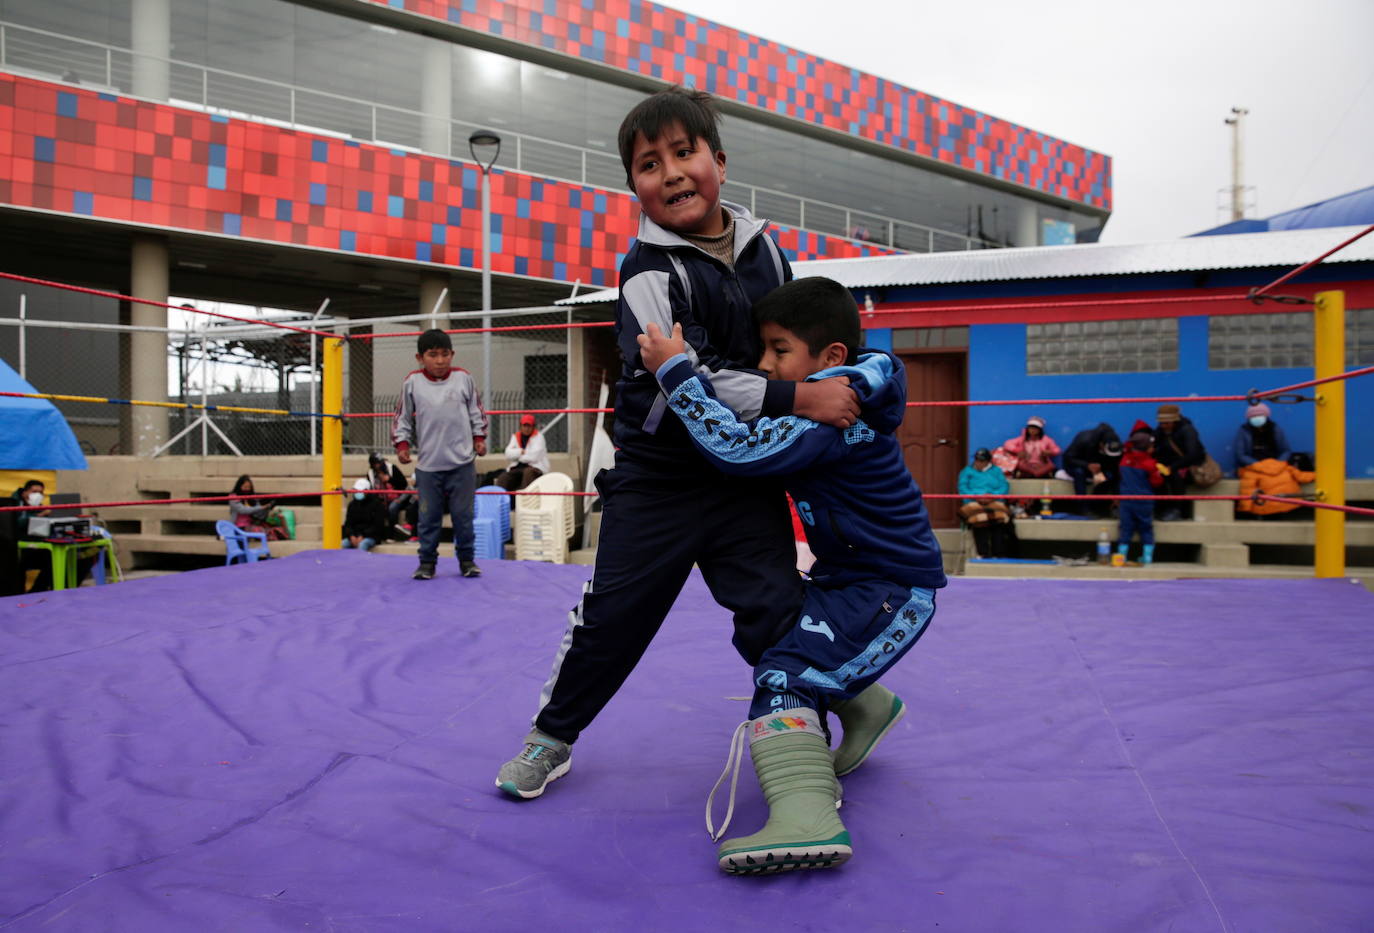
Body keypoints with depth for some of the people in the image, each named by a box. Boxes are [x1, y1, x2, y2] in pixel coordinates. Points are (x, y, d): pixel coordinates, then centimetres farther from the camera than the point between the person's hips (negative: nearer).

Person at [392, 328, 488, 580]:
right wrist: (402, 444, 0)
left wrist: (479, 438, 6)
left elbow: (476, 411, 12)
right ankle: (427, 562, 17)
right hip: (428, 465, 0)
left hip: (462, 463, 0)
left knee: (463, 514, 7)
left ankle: (466, 559, 20)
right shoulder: (412, 382, 0)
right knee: (429, 516, 6)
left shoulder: (463, 378, 2)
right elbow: (403, 418, 9)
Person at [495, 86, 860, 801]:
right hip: (657, 477, -3)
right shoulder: (649, 270, -13)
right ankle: (552, 735, 25)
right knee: (612, 614, 3)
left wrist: (835, 387, 13)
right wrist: (798, 400, -26)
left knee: (776, 613, -1)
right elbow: (687, 378, -23)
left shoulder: (762, 246, 5)